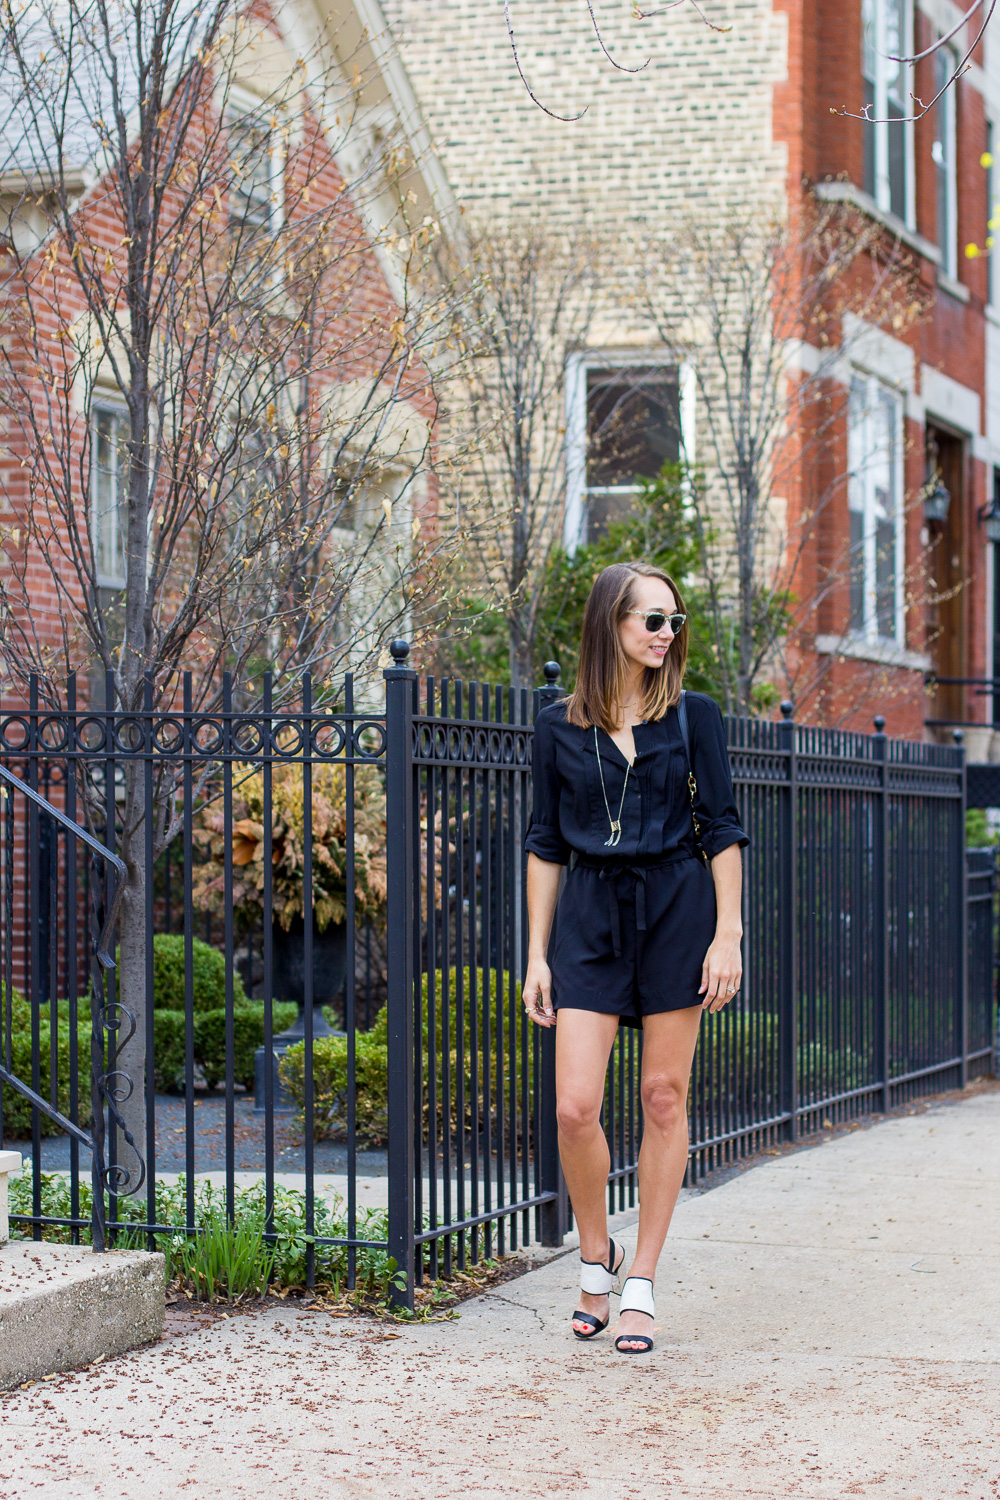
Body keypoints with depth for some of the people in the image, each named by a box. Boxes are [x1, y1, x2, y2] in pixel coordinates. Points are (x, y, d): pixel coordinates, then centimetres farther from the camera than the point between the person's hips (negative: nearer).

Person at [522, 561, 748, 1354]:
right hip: (589, 915, 1)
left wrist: (729, 934, -6)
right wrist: (537, 953, 4)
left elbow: (723, 831, 2)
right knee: (575, 1108, -9)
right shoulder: (559, 726, 5)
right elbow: (546, 843, 8)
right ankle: (597, 1256, 17)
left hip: (676, 910, -1)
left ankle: (640, 1288, 11)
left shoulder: (693, 716, 2)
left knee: (664, 1099, 2)